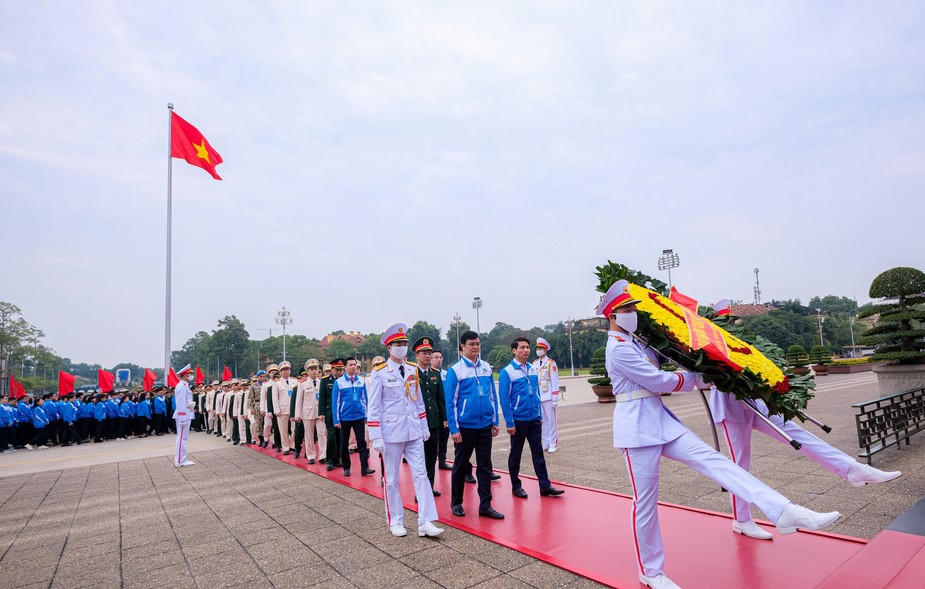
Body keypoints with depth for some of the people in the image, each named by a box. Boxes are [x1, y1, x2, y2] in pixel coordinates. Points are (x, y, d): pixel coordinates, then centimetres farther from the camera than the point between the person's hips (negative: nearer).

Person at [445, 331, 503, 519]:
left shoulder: (486, 367, 5)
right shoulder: (455, 370, -8)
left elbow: (493, 395, 10)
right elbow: (450, 401, -8)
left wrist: (495, 421, 8)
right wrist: (454, 429, -10)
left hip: (485, 426, 4)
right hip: (465, 427, -4)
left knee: (485, 467, 9)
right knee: (460, 466, 11)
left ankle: (485, 505, 19)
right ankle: (456, 503, 26)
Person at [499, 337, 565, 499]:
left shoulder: (533, 369, 5)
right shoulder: (507, 372, -12)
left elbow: (537, 393, 12)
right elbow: (504, 399, -13)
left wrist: (540, 416, 11)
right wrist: (509, 423, -14)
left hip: (534, 419, 5)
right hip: (518, 420, -5)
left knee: (538, 453, 8)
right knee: (515, 454, 9)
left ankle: (545, 486, 14)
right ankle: (516, 486, 22)